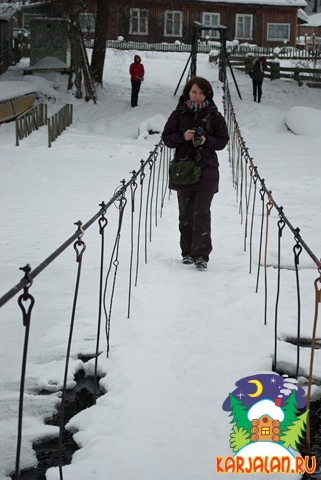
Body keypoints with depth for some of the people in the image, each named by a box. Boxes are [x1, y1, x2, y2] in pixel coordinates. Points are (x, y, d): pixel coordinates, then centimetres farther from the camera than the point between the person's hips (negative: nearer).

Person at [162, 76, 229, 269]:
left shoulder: (214, 116, 2)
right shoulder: (179, 114, 5)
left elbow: (223, 140, 5)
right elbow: (167, 137, 5)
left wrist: (207, 140, -14)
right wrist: (182, 136, -13)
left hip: (206, 170, -2)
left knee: (201, 214, -9)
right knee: (185, 214, 9)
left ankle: (202, 254, -6)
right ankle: (187, 252, 20)